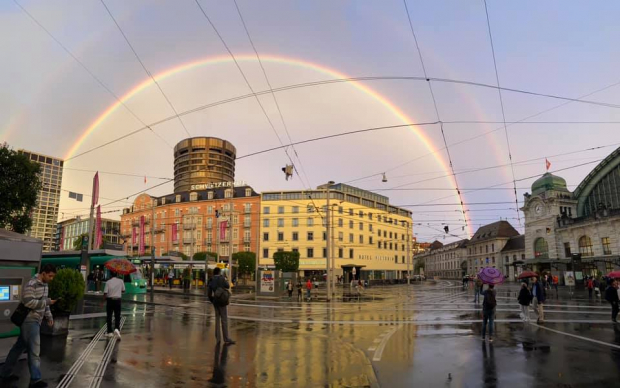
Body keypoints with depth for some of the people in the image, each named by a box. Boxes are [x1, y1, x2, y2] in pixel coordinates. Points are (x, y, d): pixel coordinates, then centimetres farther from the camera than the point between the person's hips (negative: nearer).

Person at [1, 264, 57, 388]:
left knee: (19, 347, 18)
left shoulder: (44, 284, 10)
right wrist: (47, 301, -20)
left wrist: (49, 316, 11)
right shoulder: (31, 284, -20)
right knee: (34, 350, -2)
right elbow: (29, 303, -26)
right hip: (30, 321, -9)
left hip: (35, 321, 9)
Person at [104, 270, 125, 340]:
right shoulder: (121, 281, -5)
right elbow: (123, 290, 4)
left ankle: (110, 332, 18)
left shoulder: (108, 282, -9)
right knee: (117, 316, 5)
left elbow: (105, 293, -12)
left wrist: (105, 299, 5)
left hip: (110, 300, 0)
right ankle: (117, 329, -18)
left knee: (109, 317, 11)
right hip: (117, 300, 1)